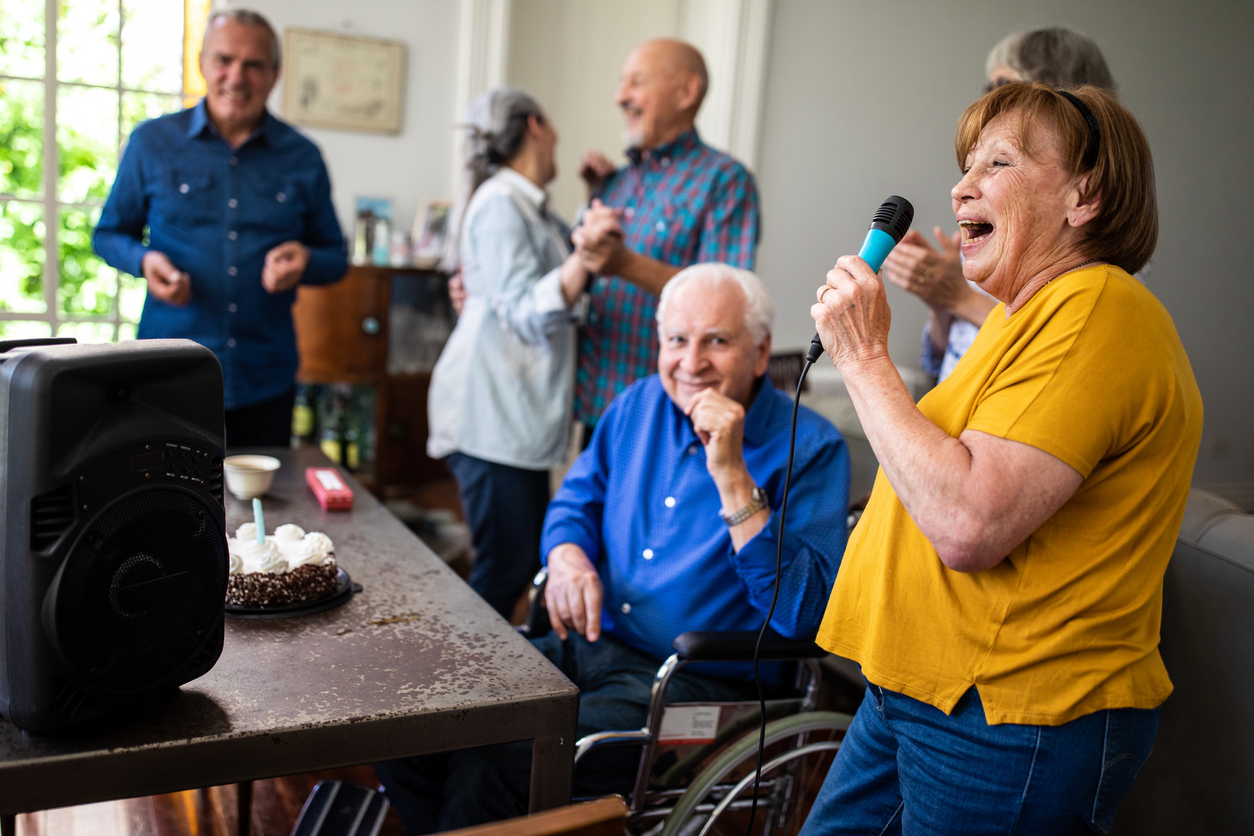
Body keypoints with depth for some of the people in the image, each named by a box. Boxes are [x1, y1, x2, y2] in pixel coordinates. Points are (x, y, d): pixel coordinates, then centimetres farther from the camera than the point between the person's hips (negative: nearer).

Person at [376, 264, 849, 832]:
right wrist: (567, 553, -2)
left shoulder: (808, 448, -10)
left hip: (692, 685, -6)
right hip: (587, 646, 6)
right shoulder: (642, 402, 9)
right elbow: (577, 496, 22)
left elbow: (802, 610, -21)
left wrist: (733, 475, -25)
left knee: (491, 759, -26)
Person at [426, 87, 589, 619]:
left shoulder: (528, 206, 18)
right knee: (505, 568, -8)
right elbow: (527, 313, -22)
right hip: (491, 416, -10)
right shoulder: (499, 205, -12)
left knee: (527, 559, 13)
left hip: (520, 415, 10)